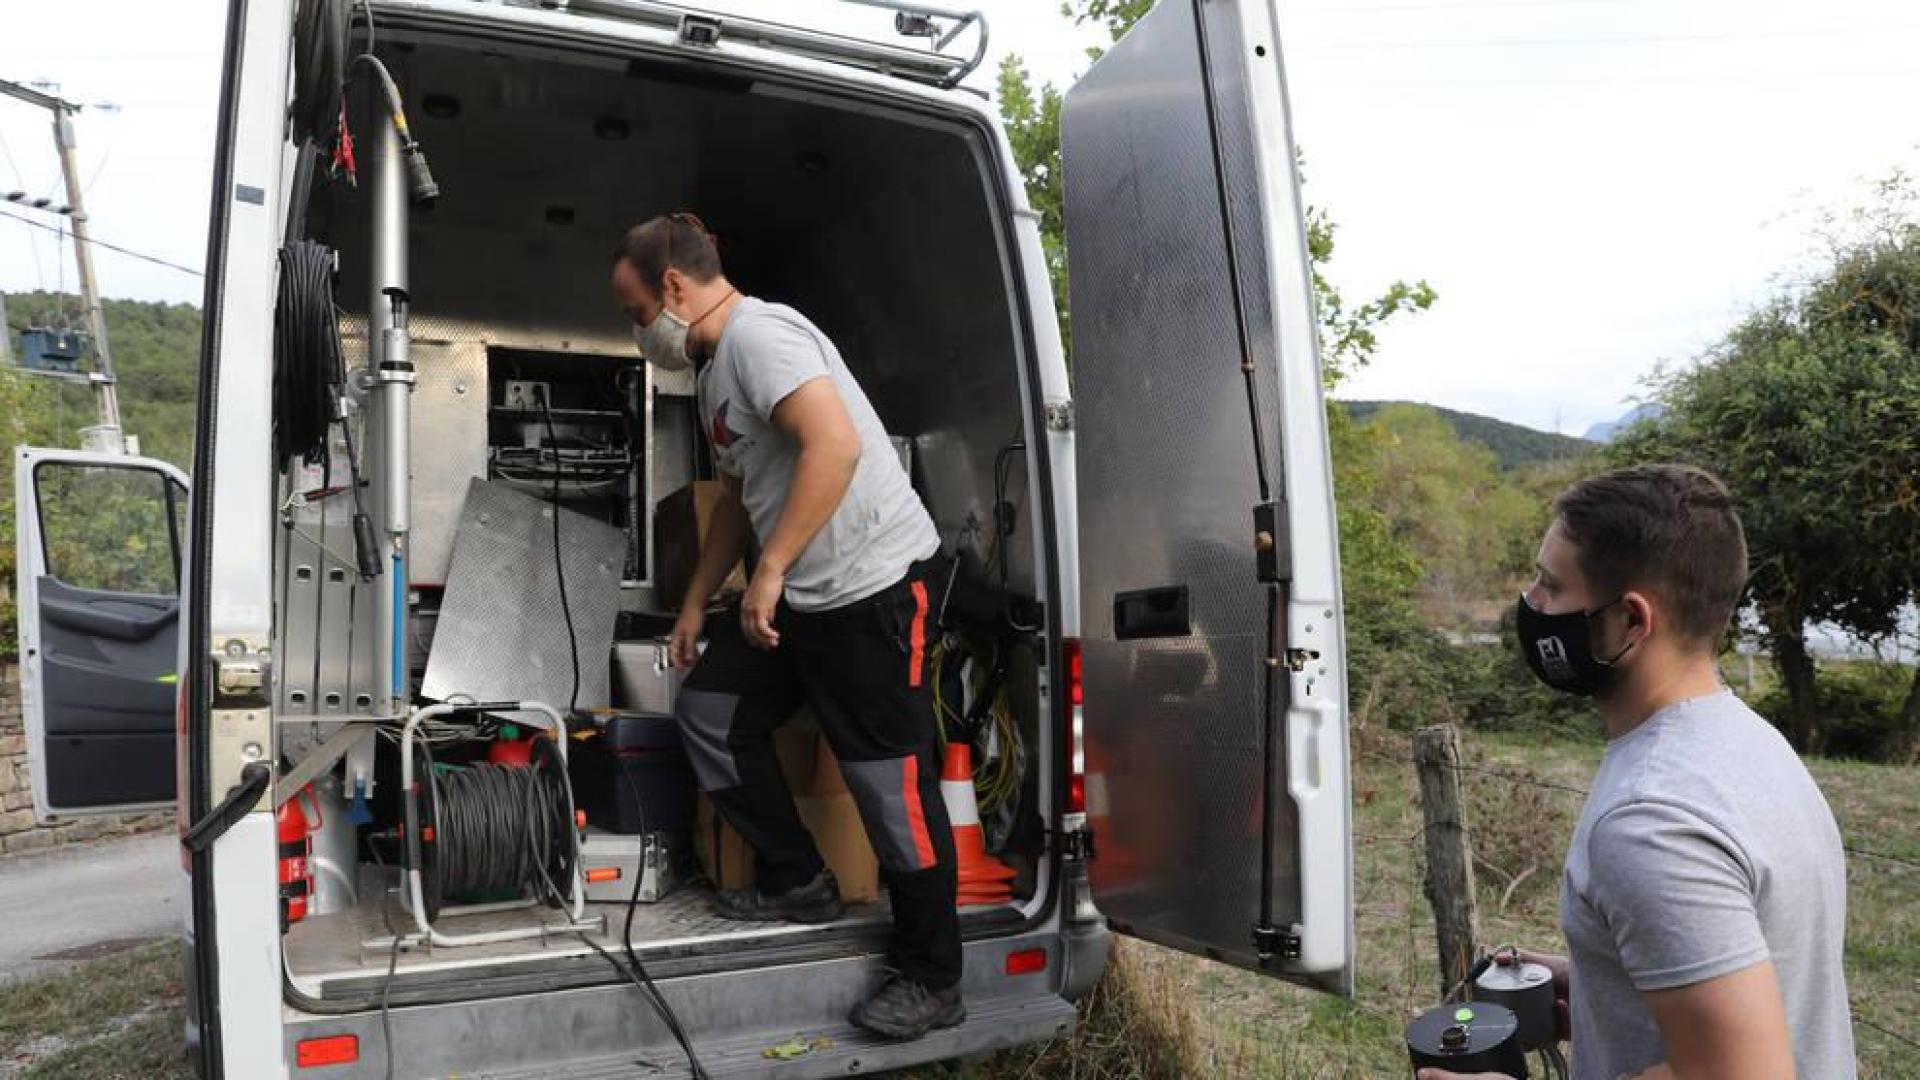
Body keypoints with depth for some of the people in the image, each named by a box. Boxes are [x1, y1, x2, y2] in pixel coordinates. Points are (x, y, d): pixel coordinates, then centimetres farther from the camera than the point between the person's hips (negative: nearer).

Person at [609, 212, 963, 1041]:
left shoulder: (757, 333, -13)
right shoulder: (716, 366, 18)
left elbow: (836, 445, -28)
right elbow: (738, 496, 26)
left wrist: (769, 571, -24)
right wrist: (696, 604, 27)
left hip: (875, 583, -10)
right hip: (797, 593, 10)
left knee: (890, 781, -3)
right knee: (707, 711, 12)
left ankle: (931, 981, 11)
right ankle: (795, 880, 22)